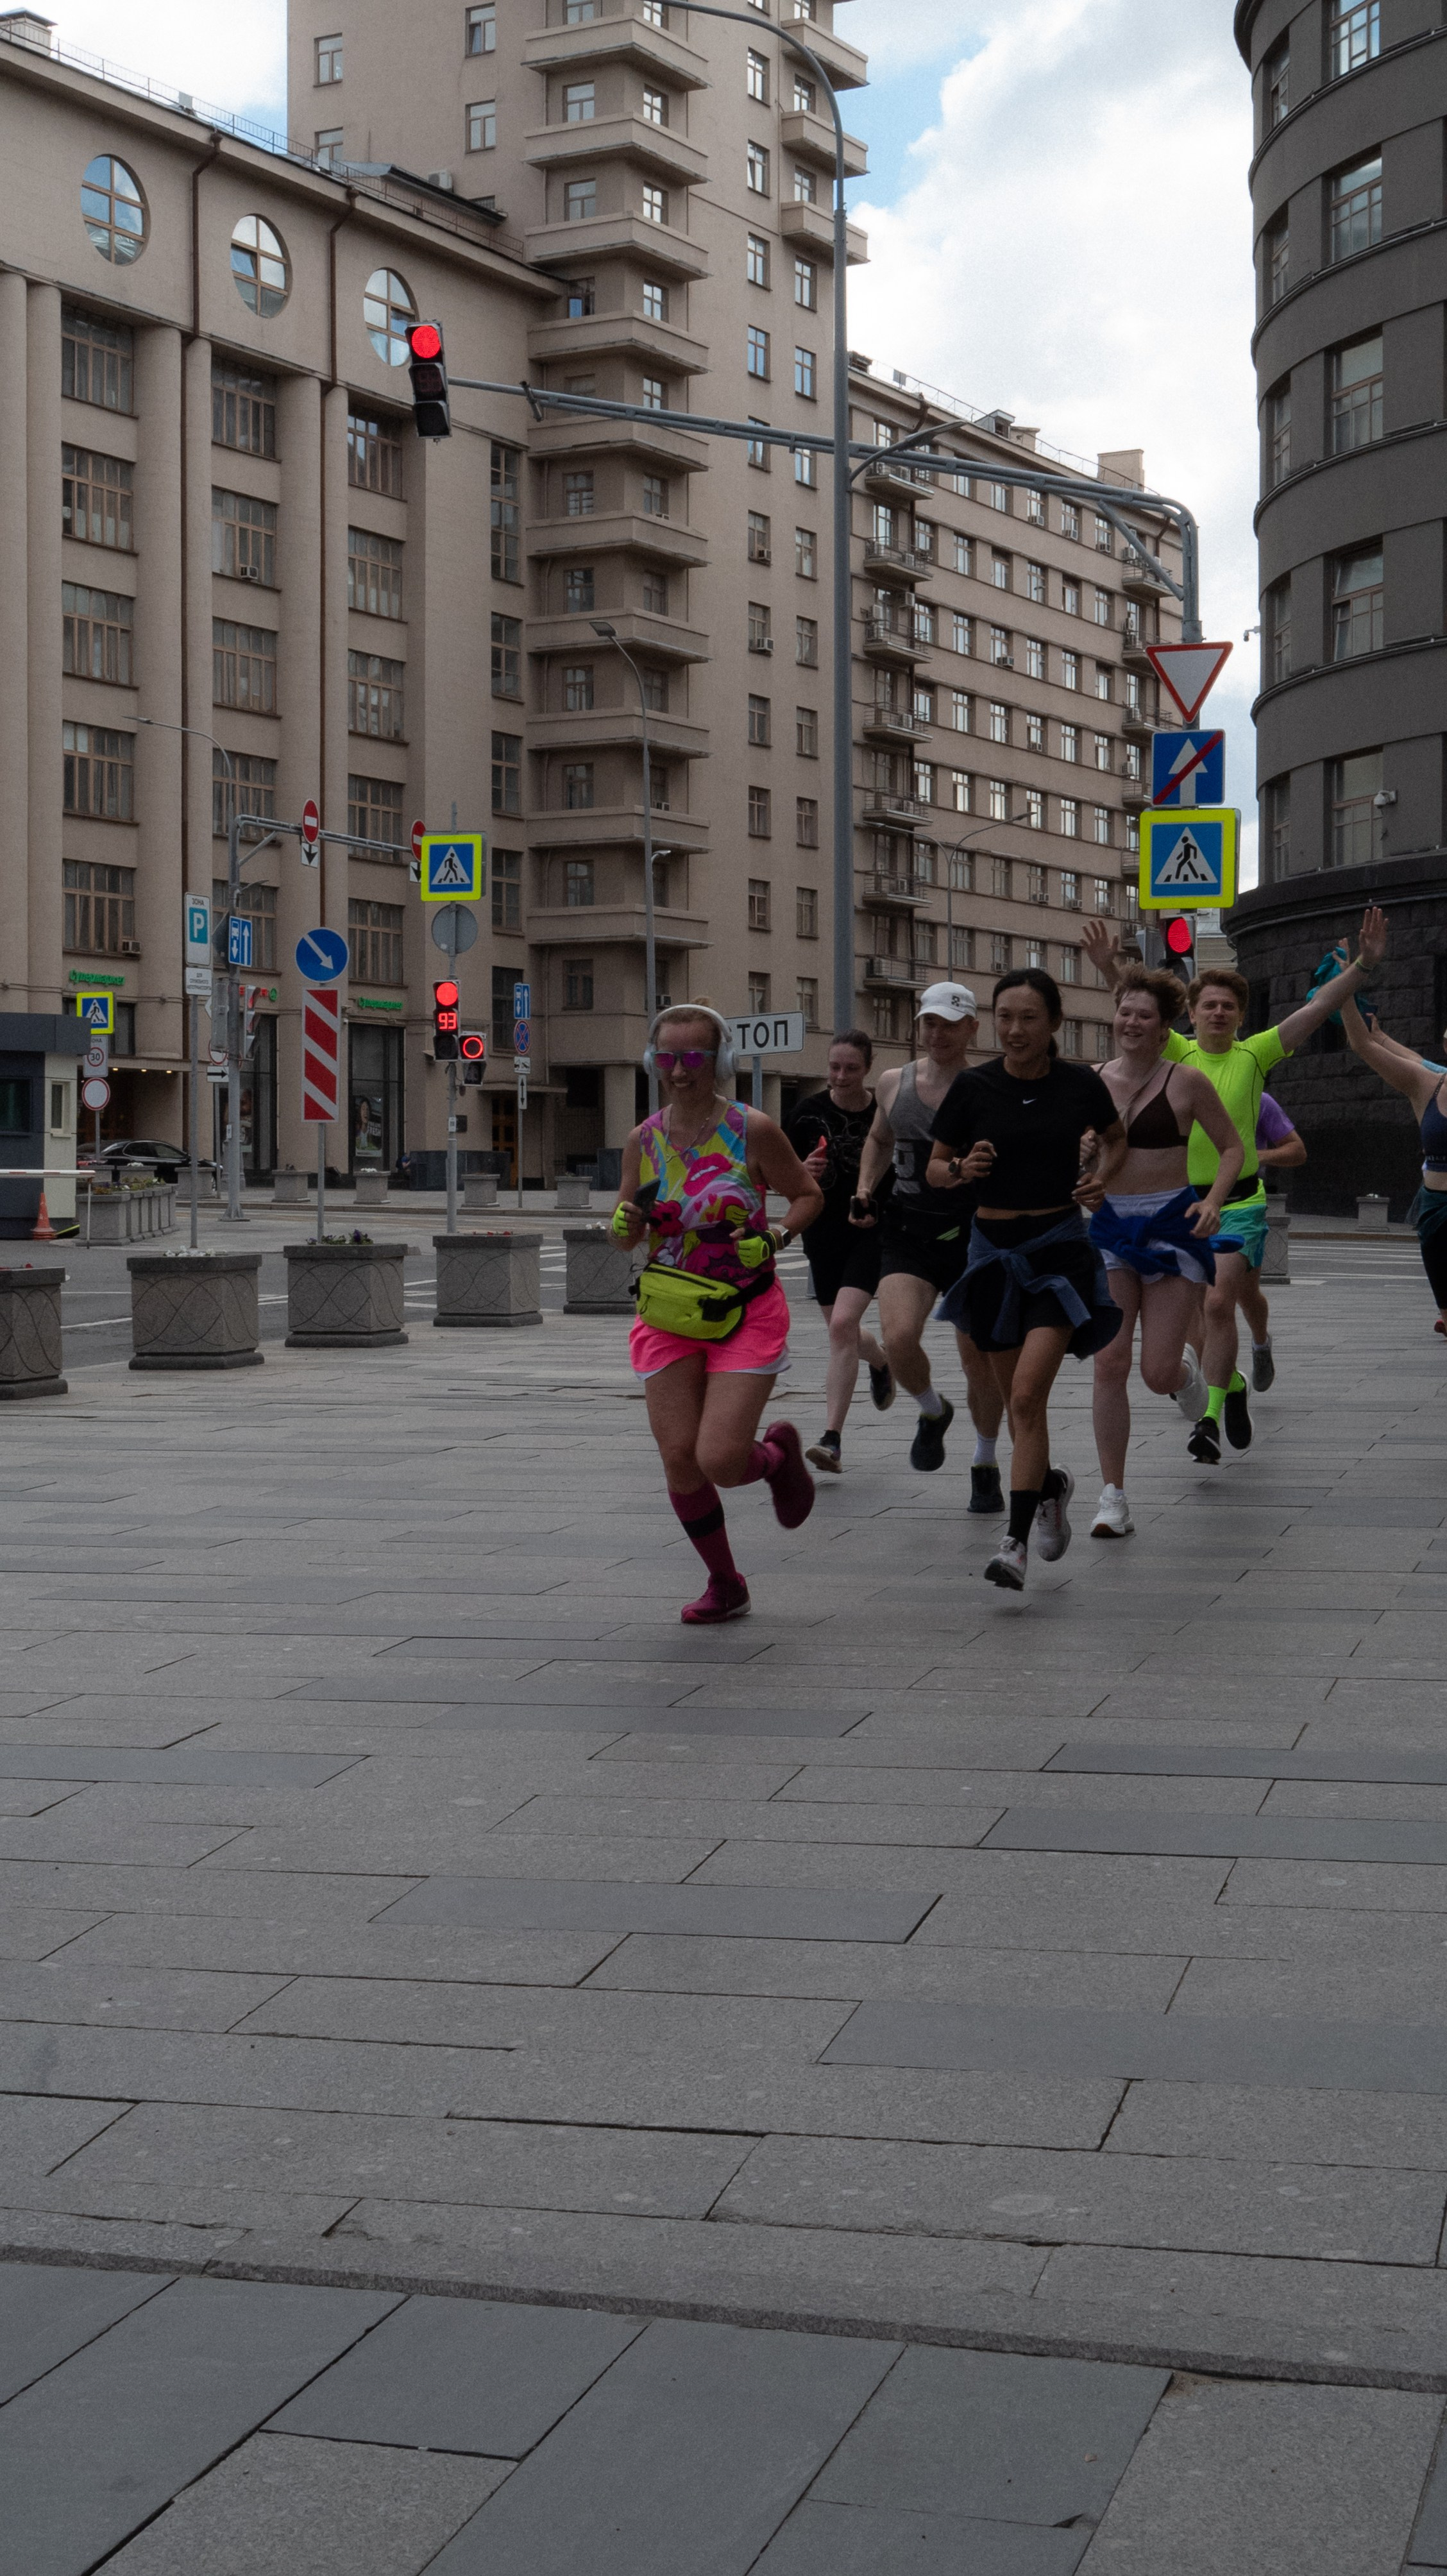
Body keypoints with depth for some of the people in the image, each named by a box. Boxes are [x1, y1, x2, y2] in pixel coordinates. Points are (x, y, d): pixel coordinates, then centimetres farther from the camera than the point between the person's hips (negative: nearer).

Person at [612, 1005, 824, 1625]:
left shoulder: (752, 1131, -8)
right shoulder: (644, 1140, 3)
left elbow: (807, 1194, 5)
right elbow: (624, 1234, 13)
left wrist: (775, 1235, -14)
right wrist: (630, 1220, -10)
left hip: (745, 1312, -4)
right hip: (669, 1313, 4)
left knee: (719, 1460, -14)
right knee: (679, 1460, -1)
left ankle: (779, 1454, 24)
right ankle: (725, 1584, 21)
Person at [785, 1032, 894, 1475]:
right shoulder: (810, 1111, -4)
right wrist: (803, 1172, -18)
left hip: (871, 1231, -3)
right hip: (823, 1232, 3)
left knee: (843, 1324, -19)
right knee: (843, 1331, 14)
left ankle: (832, 1440, -18)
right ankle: (881, 1363, 52)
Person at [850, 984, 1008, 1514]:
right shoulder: (893, 1083, 6)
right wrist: (865, 1189, 11)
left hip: (972, 1233, -2)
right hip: (906, 1231, 2)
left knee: (980, 1361, 4)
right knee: (898, 1338, -20)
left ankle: (985, 1465, 28)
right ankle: (933, 1412, 13)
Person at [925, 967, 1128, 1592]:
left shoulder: (1080, 1084, -3)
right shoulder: (973, 1088, -4)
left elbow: (1116, 1138, 17)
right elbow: (934, 1169, 4)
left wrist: (1101, 1178, -2)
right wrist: (962, 1170, -17)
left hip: (1060, 1248, -2)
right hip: (994, 1249, 2)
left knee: (1027, 1394, -15)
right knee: (1015, 1400, 12)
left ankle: (1016, 1540, -13)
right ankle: (1049, 1485, 42)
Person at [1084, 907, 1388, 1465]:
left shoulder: (1254, 1055, -1)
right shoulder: (1178, 1054, 0)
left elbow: (1317, 1009, -8)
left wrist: (1365, 965, -17)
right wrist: (1111, 971, -34)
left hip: (1239, 1201, -2)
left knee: (1219, 1303, -14)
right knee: (1193, 1309, 12)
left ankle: (1211, 1417, -8)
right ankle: (1232, 1385, 36)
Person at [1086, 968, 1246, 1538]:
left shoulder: (1186, 1083, -5)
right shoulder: (1093, 1082, 4)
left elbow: (1233, 1148, 2)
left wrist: (1213, 1202, -13)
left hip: (1172, 1227, -2)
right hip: (1110, 1227, 3)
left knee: (1159, 1375, -4)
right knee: (1109, 1364, -8)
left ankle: (1187, 1369, 37)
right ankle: (1113, 1497, -1)